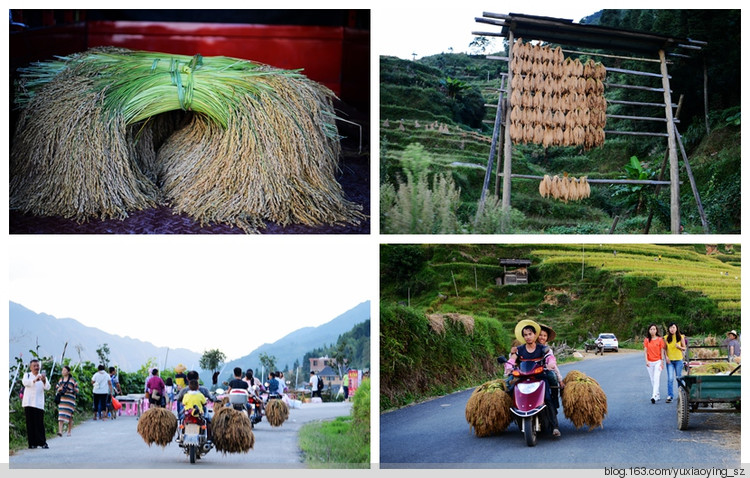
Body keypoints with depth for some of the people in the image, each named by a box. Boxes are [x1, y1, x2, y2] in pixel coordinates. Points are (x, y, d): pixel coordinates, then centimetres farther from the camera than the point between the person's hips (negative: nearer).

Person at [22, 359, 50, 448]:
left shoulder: (42, 376, 13)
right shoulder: (27, 375, 10)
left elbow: (47, 387, -3)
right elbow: (24, 382, -12)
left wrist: (44, 381, -26)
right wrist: (34, 380, -32)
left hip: (39, 403, 0)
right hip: (28, 403, 0)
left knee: (39, 424, -7)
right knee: (30, 424, -1)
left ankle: (42, 442, -6)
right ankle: (32, 443, 2)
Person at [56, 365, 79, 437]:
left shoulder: (73, 380, -1)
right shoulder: (61, 380, 13)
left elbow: (76, 391, -1)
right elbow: (56, 389, 18)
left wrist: (69, 391, -17)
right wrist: (59, 389, -5)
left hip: (70, 400, -4)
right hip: (61, 400, 4)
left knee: (69, 416, 0)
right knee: (61, 415, -7)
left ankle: (69, 432, 12)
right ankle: (60, 431, -13)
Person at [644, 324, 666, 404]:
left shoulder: (660, 339, 0)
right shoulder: (646, 340, 5)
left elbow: (662, 351, 1)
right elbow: (645, 351, 4)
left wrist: (662, 362, -4)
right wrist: (646, 360, -8)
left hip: (658, 361, -3)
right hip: (649, 362, 3)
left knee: (656, 379, -14)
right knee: (652, 380, 7)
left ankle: (654, 396, -23)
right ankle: (657, 395, 19)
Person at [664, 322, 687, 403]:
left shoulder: (681, 337, 1)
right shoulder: (666, 338, 3)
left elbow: (684, 348, 5)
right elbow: (664, 349, 7)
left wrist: (679, 347, -16)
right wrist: (666, 356, -9)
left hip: (678, 360, 0)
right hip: (669, 360, 0)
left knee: (679, 377, 8)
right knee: (670, 378, -8)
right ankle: (670, 396, -8)